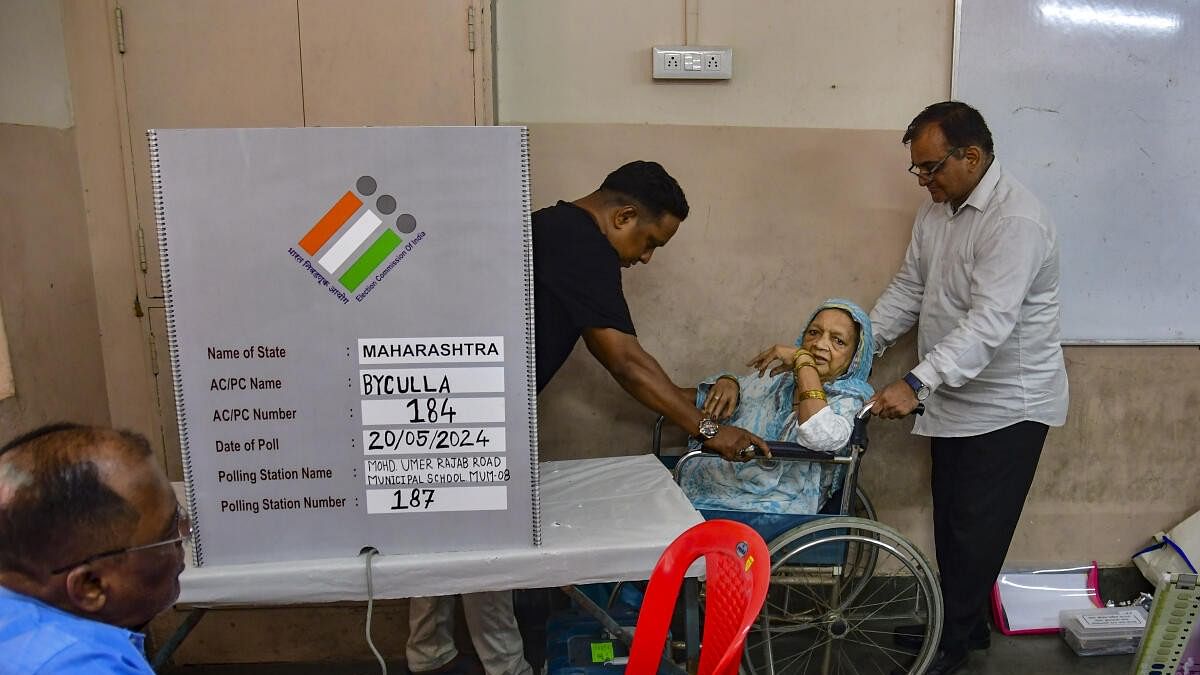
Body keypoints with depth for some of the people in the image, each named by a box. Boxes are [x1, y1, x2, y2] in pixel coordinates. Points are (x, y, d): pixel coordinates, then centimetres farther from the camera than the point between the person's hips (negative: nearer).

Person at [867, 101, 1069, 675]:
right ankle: (961, 622, 35)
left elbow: (991, 322, -32)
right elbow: (907, 290, 9)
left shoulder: (1015, 219, -23)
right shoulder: (935, 210, 5)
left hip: (1006, 405, -8)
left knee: (976, 528, 4)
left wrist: (916, 383, -38)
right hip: (954, 399, 8)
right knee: (950, 517, 17)